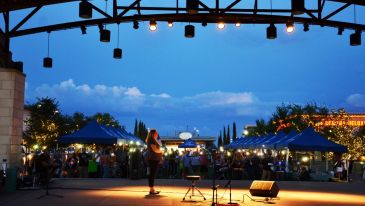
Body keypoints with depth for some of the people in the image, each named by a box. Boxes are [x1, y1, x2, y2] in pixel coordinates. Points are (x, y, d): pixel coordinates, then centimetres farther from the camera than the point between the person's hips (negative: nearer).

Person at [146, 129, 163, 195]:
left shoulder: (154, 140, 20)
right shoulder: (152, 140, -11)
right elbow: (155, 149, -19)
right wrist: (161, 151, -1)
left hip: (155, 159, 10)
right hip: (153, 159, -10)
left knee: (152, 174, 11)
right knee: (152, 174, -9)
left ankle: (152, 189, 15)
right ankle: (151, 190, -8)